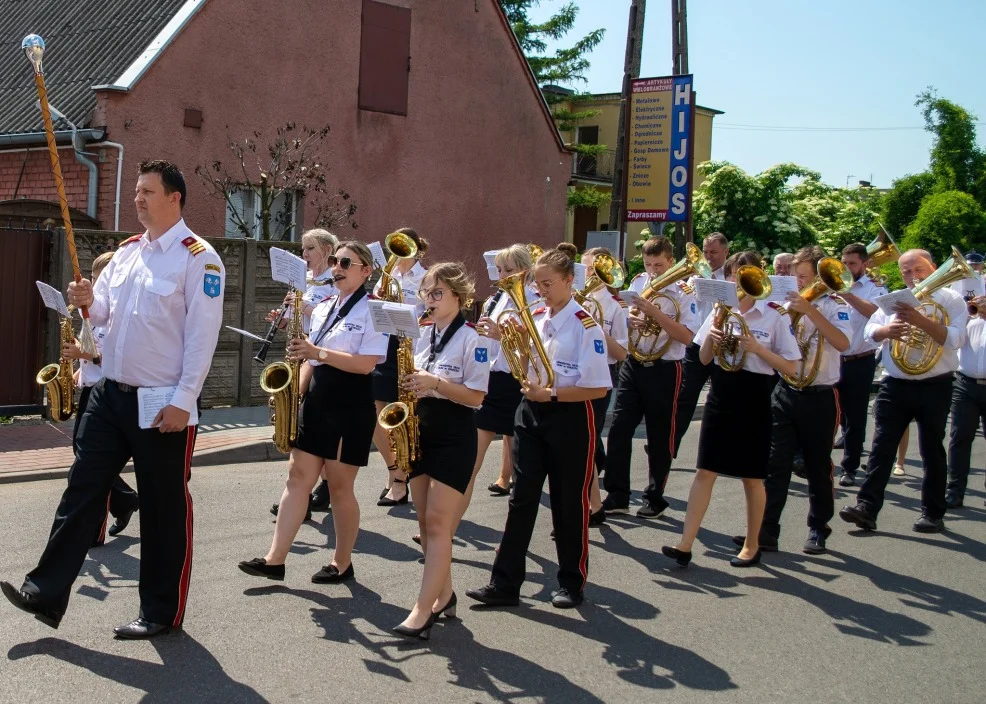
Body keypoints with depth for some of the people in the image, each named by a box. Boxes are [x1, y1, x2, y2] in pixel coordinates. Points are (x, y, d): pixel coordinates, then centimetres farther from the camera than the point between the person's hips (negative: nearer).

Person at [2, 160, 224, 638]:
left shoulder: (198, 257, -10)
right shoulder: (126, 252, 13)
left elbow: (203, 334, -14)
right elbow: (104, 313, 17)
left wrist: (182, 401, -18)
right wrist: (88, 302, -8)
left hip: (162, 405, -7)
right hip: (109, 394, 7)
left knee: (163, 507, 4)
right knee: (82, 491, 6)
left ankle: (162, 612, 15)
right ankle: (47, 593, 13)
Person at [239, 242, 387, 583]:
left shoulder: (373, 311, -9)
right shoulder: (322, 308, 13)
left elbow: (365, 364, -19)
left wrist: (318, 352, -23)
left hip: (351, 408, -7)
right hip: (316, 402, 7)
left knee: (339, 485, 2)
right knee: (298, 477, 3)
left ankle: (342, 563, 17)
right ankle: (275, 559, 5)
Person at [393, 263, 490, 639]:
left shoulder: (471, 338, -10)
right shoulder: (423, 333, 10)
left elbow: (476, 397, -14)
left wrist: (435, 382, -24)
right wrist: (412, 384, -2)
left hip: (454, 436, -7)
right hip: (422, 431, 7)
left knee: (438, 523, -9)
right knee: (426, 521, 10)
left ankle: (422, 611, -9)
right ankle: (443, 595, 23)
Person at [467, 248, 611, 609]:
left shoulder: (585, 325, -12)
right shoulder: (534, 318, 7)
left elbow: (598, 387, -16)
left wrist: (551, 393, -21)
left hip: (569, 417, -5)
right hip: (531, 414, 6)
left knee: (569, 503, 6)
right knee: (521, 499, 4)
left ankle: (572, 582, 21)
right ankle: (505, 583, 6)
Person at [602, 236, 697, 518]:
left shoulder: (683, 292, -8)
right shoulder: (638, 283, 6)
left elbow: (686, 337, -18)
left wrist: (654, 312, -23)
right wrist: (631, 318, -7)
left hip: (664, 370, -4)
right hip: (633, 365, 4)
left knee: (659, 439, 7)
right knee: (618, 430, 0)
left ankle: (654, 499, 21)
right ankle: (617, 496, 8)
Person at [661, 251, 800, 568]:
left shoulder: (775, 315, -6)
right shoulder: (720, 311, 5)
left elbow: (791, 368, -8)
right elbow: (703, 359, 9)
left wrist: (757, 348, -19)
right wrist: (711, 336, -10)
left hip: (754, 401, -3)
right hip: (720, 398, 3)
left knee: (752, 478, 8)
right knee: (705, 471, 1)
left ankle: (752, 545, 24)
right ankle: (685, 545, 1)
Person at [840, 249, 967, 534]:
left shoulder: (950, 300, -1)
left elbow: (955, 339, -15)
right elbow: (870, 330, 5)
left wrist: (920, 321, -27)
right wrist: (888, 330, -18)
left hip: (934, 386, -3)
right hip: (894, 385, 3)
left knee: (932, 451, 6)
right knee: (881, 447, -3)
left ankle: (933, 514, 16)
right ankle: (867, 507, -5)